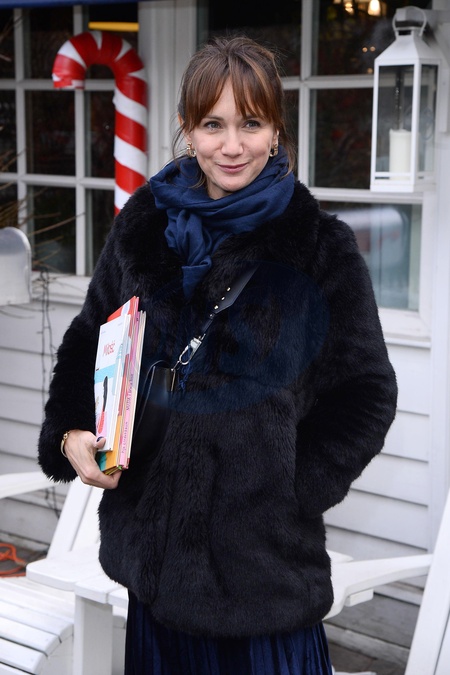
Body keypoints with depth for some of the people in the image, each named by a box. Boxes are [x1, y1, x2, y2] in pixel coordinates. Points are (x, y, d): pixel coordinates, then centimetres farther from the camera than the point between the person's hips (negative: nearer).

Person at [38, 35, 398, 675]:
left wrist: (295, 489, -10)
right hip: (152, 536, 4)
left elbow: (366, 394, -2)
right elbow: (87, 345, 15)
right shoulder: (143, 226, 4)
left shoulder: (321, 249, -6)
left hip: (264, 546, -3)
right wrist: (70, 433, -2)